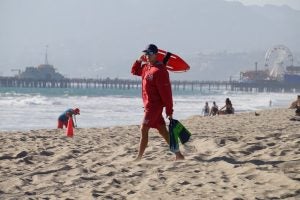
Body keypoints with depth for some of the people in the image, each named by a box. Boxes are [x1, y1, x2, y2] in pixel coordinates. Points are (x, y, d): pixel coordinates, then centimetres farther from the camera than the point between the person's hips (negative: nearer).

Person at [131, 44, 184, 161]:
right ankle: (178, 155, 13)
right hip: (149, 104, 9)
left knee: (144, 129, -9)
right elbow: (134, 71, 27)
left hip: (155, 105, -9)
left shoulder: (159, 70, -17)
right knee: (163, 131, 10)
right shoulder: (146, 67, 10)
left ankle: (139, 157, -4)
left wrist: (169, 111, -19)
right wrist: (140, 60, 8)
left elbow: (166, 92, -18)